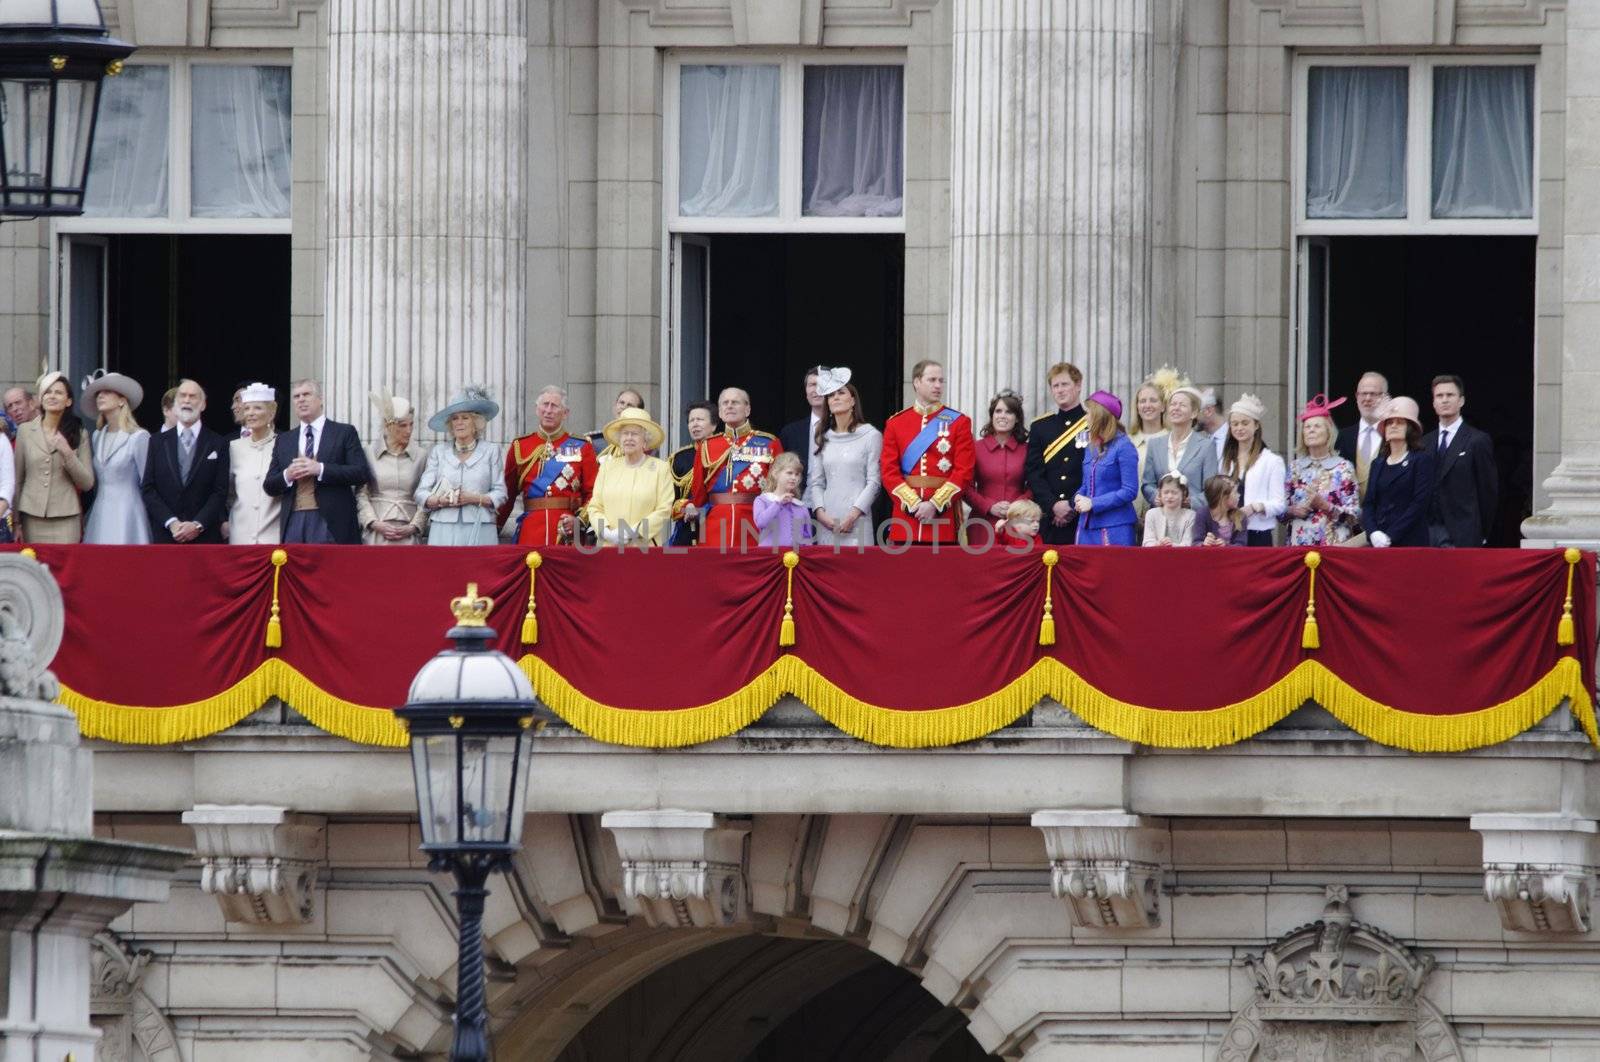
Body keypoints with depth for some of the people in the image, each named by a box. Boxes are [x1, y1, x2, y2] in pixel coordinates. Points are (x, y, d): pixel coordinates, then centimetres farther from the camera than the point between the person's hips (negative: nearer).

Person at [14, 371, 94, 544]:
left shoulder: (79, 434, 6)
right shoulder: (25, 431, 8)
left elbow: (87, 483, 3)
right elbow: (17, 479, 9)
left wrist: (67, 453, -11)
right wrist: (15, 522, 6)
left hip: (65, 518, -1)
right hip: (32, 518, 1)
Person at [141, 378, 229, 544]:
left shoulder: (218, 444, 7)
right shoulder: (159, 443, 11)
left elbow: (220, 492, 1)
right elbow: (149, 490, 6)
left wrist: (198, 525, -11)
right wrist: (171, 523, -8)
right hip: (165, 535, 1)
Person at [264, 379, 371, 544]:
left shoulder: (344, 433, 6)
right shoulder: (284, 440, 18)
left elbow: (362, 473, -5)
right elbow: (270, 486, 16)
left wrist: (320, 469, -13)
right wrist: (287, 476, -7)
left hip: (330, 523, -3)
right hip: (294, 523, 3)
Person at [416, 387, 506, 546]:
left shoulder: (490, 451, 10)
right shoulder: (438, 452, 14)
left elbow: (500, 494, 5)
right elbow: (421, 493, 8)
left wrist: (474, 498, -11)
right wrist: (440, 501, -11)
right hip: (444, 531, 1)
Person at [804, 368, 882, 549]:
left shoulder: (870, 436, 1)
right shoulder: (821, 438, 14)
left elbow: (874, 482, -3)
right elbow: (816, 482, 12)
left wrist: (853, 514, -13)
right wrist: (820, 512, -5)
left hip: (856, 520, -4)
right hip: (827, 521, 4)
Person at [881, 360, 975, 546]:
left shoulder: (959, 422, 5)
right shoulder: (896, 423, 8)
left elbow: (964, 472, -3)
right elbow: (889, 471, 2)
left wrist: (935, 504, -13)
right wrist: (913, 503, -11)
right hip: (906, 514, 1)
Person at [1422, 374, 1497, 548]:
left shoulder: (1478, 441, 0)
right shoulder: (1425, 443, 15)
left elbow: (1488, 492, 0)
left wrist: (1481, 535, -1)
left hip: (1461, 534, -4)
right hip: (1428, 532, 4)